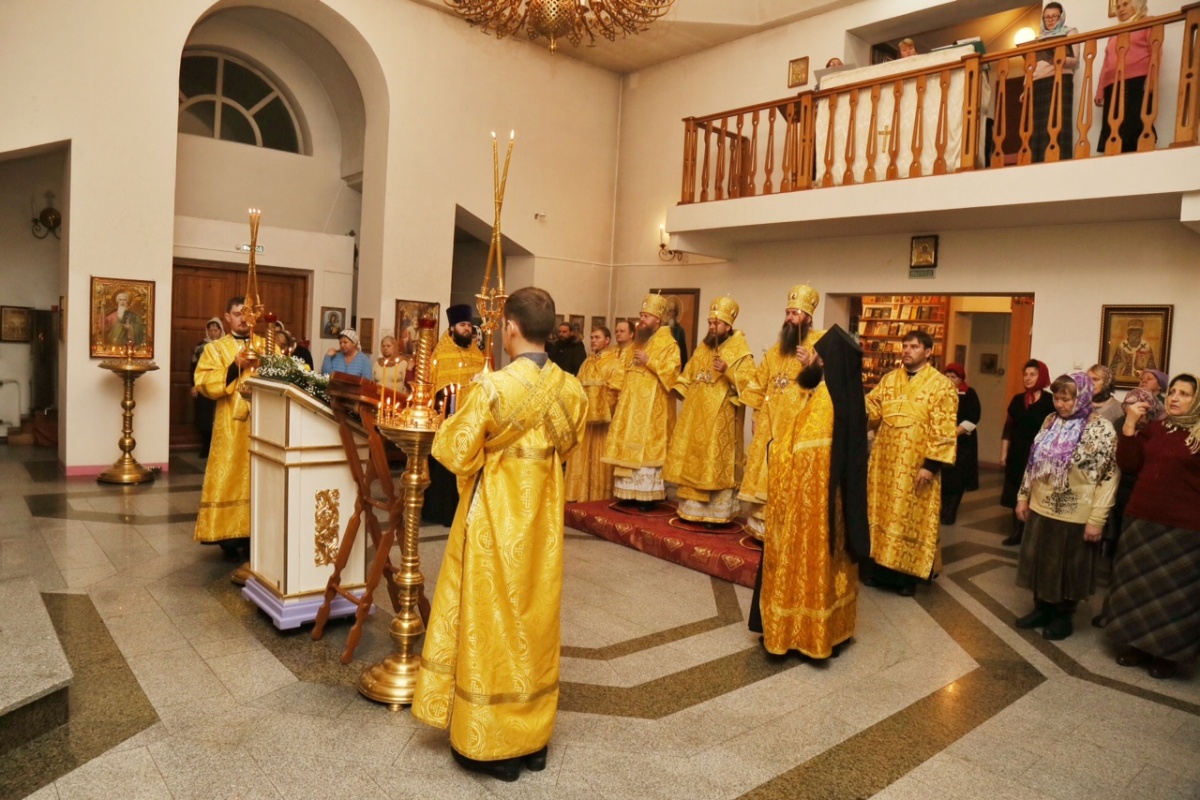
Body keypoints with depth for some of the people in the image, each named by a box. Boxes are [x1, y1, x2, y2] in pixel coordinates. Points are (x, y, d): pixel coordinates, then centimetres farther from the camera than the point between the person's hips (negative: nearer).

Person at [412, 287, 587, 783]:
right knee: (535, 620, 16)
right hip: (542, 516, 6)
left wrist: (465, 414, 3)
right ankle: (534, 738, 29)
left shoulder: (493, 387, -21)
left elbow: (454, 453, -14)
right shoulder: (571, 390, -3)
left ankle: (493, 744, 21)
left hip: (496, 516, -5)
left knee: (491, 621, 8)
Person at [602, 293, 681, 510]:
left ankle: (648, 495, -1)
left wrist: (649, 361, -20)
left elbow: (672, 371, -20)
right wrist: (621, 395, 17)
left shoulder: (669, 344, -7)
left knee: (648, 448, -7)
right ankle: (631, 492, 14)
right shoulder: (639, 342, 17)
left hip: (652, 408, -8)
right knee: (631, 448, 8)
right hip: (632, 405, 8)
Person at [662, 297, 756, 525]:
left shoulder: (740, 351, -7)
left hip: (720, 418, -7)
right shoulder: (702, 348, 14)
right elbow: (689, 374, 23)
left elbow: (749, 381, -15)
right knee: (693, 461, 10)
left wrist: (727, 371, -27)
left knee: (717, 463, -4)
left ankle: (718, 513, 3)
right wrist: (682, 391, 10)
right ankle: (693, 509, 19)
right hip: (696, 414, 7)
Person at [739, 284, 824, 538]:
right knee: (765, 474, 10)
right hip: (769, 424, 7)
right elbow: (759, 384, 22)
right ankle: (762, 525, 20)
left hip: (798, 426, -6)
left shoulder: (820, 344, -3)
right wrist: (757, 415, 18)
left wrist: (810, 365, -26)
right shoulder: (776, 350, 16)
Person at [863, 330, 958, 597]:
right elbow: (872, 411, 4)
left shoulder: (941, 385, -6)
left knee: (911, 517, 4)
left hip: (916, 466, -4)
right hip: (884, 462, 5)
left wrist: (931, 464, -16)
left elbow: (944, 431, -10)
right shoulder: (889, 379, 9)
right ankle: (878, 567, 23)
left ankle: (907, 574, 15)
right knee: (882, 512, 11)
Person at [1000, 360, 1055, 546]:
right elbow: (1008, 427, 11)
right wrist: (1003, 453, 9)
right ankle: (1017, 532, 19)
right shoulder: (1018, 399, 9)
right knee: (1016, 493, 9)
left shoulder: (1049, 401, -5)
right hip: (1017, 454, 5)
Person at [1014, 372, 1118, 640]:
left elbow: (1108, 477, -15)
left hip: (1075, 516, -5)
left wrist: (1096, 519, -17)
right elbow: (1034, 462, 12)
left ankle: (1063, 617, 28)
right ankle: (1042, 609, 33)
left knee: (1067, 568, 10)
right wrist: (1023, 496, 11)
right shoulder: (1052, 421, 5)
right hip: (1040, 508, 5)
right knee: (1039, 563, 15)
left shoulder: (1101, 428, -13)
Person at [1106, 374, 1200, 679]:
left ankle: (1167, 652, 29)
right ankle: (1138, 644, 31)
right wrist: (1129, 426, -6)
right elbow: (1128, 465, 2)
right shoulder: (1153, 428, 6)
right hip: (1141, 519, 4)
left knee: (1174, 590, 10)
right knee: (1138, 584, 14)